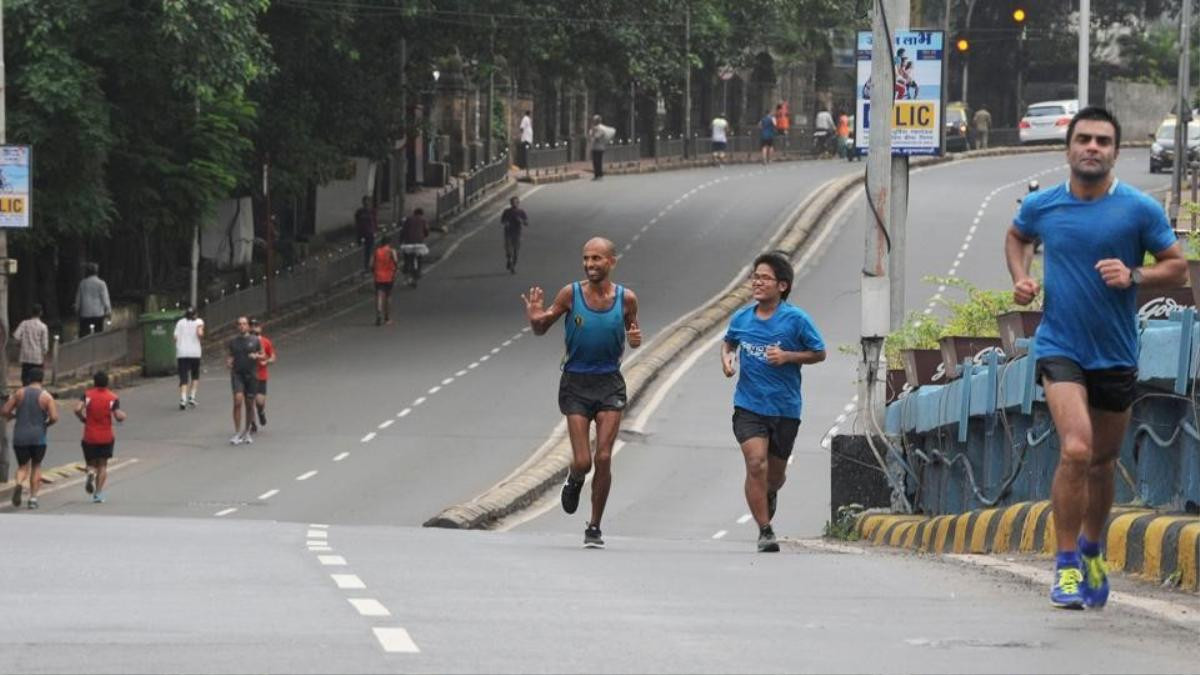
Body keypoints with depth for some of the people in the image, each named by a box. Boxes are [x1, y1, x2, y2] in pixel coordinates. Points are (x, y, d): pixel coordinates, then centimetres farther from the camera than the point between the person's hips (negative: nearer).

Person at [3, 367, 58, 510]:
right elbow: (54, 417, -13)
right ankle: (33, 497, 9)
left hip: (20, 437, 1)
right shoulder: (46, 396, -4)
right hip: (38, 437, -1)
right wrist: (46, 424, 8)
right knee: (36, 466, 16)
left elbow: (4, 411, 1)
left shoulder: (20, 393, 2)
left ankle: (19, 483, -21)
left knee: (23, 466, 12)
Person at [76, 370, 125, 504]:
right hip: (106, 437, 0)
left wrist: (83, 419, 3)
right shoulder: (113, 398, -4)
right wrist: (123, 415, 11)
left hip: (89, 437, 0)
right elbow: (119, 416, -12)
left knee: (91, 462, 15)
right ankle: (98, 493, 2)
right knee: (103, 465, 11)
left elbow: (77, 409, -17)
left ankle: (91, 472, -21)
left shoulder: (87, 395, -3)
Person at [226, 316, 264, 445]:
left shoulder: (255, 340, 3)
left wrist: (257, 356, -13)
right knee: (238, 401, -16)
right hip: (237, 374, 0)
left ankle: (247, 432, 24)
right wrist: (228, 361, -6)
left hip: (251, 375, 1)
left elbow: (263, 356, 8)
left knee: (249, 404, 7)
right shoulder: (233, 341, 5)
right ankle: (237, 434, -14)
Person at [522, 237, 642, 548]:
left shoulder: (626, 299, -3)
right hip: (575, 383, -1)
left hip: (609, 383, 1)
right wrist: (534, 318, -21)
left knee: (603, 458, -6)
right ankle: (574, 480, 33)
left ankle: (595, 528, 9)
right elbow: (541, 330, 2)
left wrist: (635, 339, -9)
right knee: (583, 461, -6)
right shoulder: (571, 294, -7)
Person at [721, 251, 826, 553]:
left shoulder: (796, 319, -8)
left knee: (775, 473, 14)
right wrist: (727, 357, 0)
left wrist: (788, 356, -15)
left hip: (785, 408, 0)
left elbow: (819, 353, 0)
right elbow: (729, 342, 22)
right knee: (756, 463, -19)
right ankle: (765, 531, -12)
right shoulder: (741, 319, 1)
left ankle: (769, 495, 52)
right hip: (749, 406, 0)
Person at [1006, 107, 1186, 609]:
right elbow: (1017, 237, 21)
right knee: (1076, 450, -20)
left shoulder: (1141, 210, -6)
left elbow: (1177, 267, 0)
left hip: (1116, 355, 1)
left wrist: (1134, 276, -18)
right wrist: (1021, 277, 3)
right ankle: (1066, 564, -11)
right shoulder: (1041, 206, -1)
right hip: (1060, 347, -1)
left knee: (1102, 460, 15)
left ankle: (1091, 548, 40)